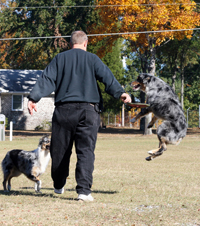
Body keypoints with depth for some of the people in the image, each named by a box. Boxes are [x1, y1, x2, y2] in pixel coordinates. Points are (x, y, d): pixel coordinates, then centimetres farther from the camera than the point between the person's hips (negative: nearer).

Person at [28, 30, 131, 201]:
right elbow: (107, 77, -5)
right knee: (86, 152, -5)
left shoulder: (59, 59, 12)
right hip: (88, 110, -2)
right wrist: (119, 93, -15)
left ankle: (59, 185, 32)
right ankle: (84, 190, -17)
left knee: (60, 150, 14)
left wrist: (34, 97, -4)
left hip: (64, 110, 2)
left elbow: (47, 79, 2)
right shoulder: (92, 59, 8)